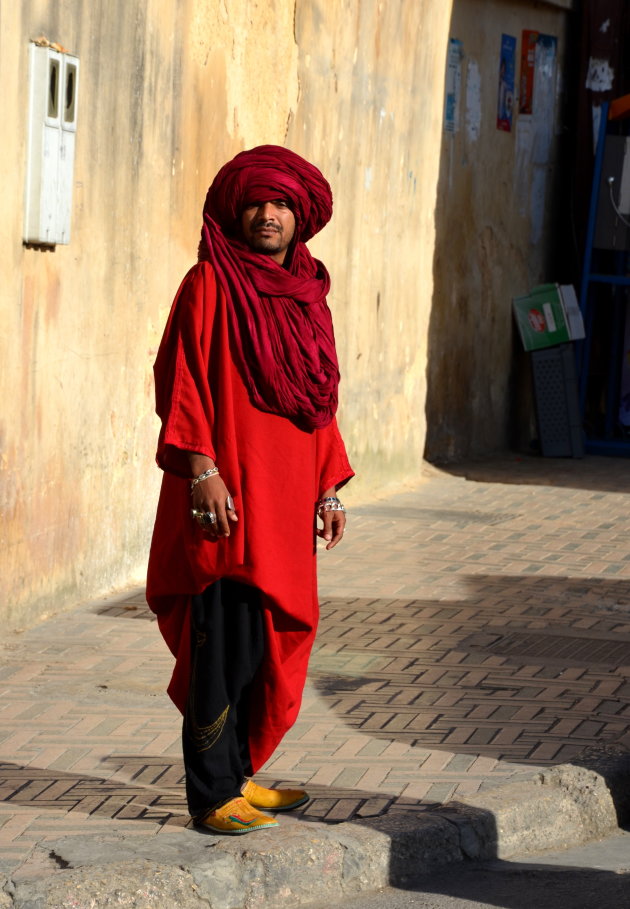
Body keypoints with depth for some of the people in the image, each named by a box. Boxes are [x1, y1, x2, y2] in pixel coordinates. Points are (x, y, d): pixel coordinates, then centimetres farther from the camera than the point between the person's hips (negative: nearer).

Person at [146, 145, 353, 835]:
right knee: (223, 641, -8)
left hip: (286, 501, 7)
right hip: (228, 497, -7)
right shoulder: (210, 285, -5)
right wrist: (202, 471, -19)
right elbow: (182, 382, -10)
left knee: (265, 641, 11)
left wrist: (329, 490, 16)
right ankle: (212, 796, -4)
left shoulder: (306, 294, 15)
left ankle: (237, 774, 21)